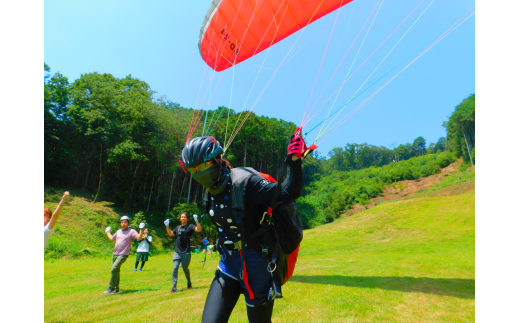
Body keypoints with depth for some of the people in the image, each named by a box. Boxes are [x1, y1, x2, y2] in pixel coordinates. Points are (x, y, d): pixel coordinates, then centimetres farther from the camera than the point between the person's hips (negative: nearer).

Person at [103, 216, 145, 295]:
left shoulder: (132, 231, -5)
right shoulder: (118, 231, 16)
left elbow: (139, 238, -18)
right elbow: (112, 239, 34)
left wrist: (141, 229, -28)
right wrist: (107, 232, 42)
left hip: (123, 255, -7)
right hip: (115, 254, 7)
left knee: (114, 268, -20)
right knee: (116, 271, 11)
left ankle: (111, 288, -10)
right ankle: (116, 288, 23)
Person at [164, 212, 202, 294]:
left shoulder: (190, 227, -5)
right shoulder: (177, 227, 12)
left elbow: (199, 229, -20)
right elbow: (170, 234, 27)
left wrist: (196, 221, -31)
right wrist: (167, 226, 16)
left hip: (186, 252, -4)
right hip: (177, 252, 4)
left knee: (185, 268, 8)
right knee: (175, 268, -4)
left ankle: (189, 282, 34)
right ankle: (174, 288, 2)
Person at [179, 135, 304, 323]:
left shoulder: (246, 182, -23)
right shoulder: (212, 191, -1)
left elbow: (288, 193, -30)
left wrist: (294, 160, -43)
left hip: (256, 266, -6)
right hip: (228, 267, 6)